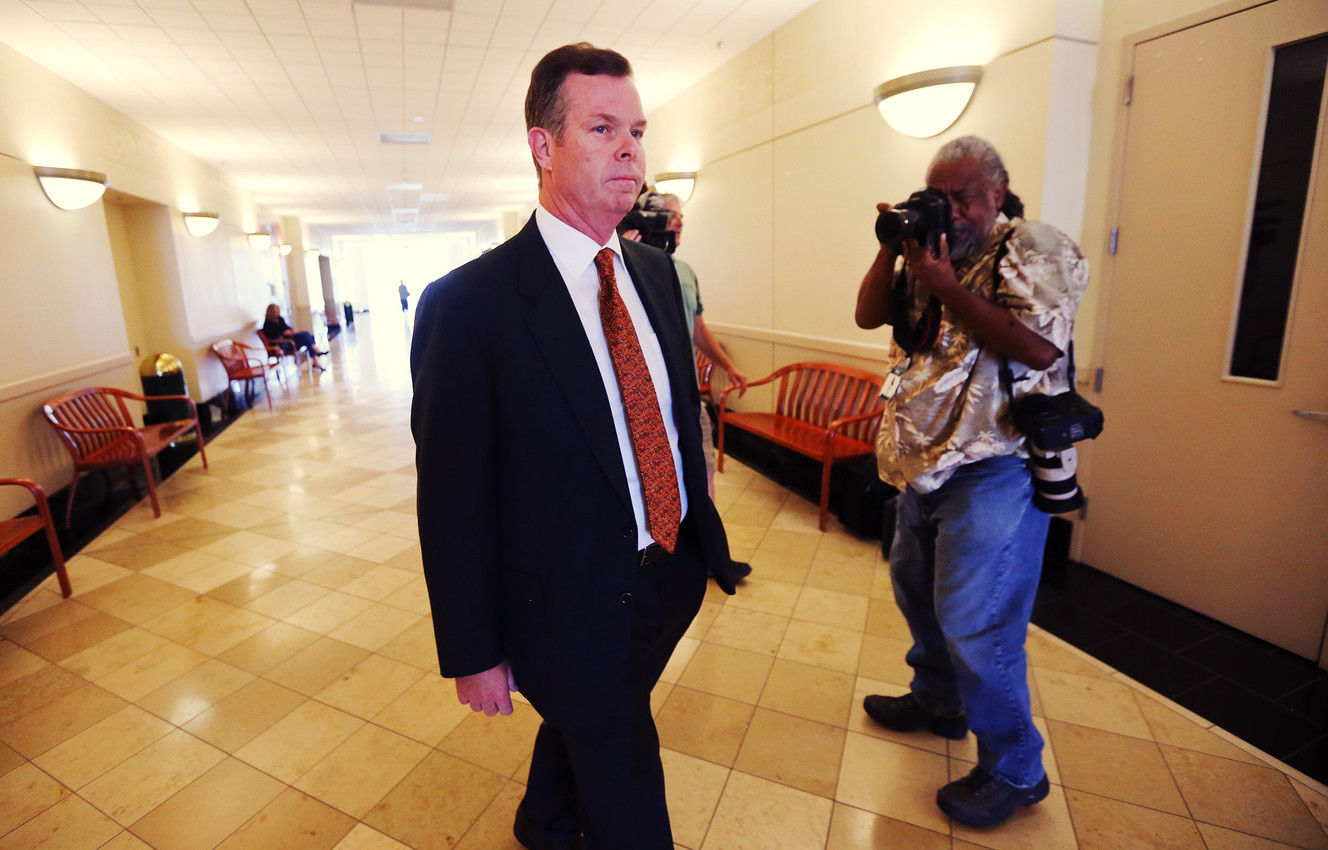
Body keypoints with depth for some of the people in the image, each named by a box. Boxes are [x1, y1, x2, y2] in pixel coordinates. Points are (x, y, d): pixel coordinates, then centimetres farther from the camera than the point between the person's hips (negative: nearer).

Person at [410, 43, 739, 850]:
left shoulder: (655, 271, 2)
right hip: (571, 605, -6)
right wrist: (473, 653, -9)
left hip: (672, 576, 6)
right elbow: (452, 499, -15)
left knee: (580, 728, 32)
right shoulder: (470, 302, -19)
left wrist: (704, 537, 10)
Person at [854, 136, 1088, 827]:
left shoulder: (1038, 248, -9)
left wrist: (943, 285, -21)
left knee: (974, 622, -3)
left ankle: (1014, 770, 21)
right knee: (914, 585, 21)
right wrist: (893, 246, -5)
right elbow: (869, 314, 7)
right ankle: (937, 701, 46)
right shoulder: (932, 252, 13)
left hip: (995, 468, -8)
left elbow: (1039, 346, -24)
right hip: (927, 461, 8)